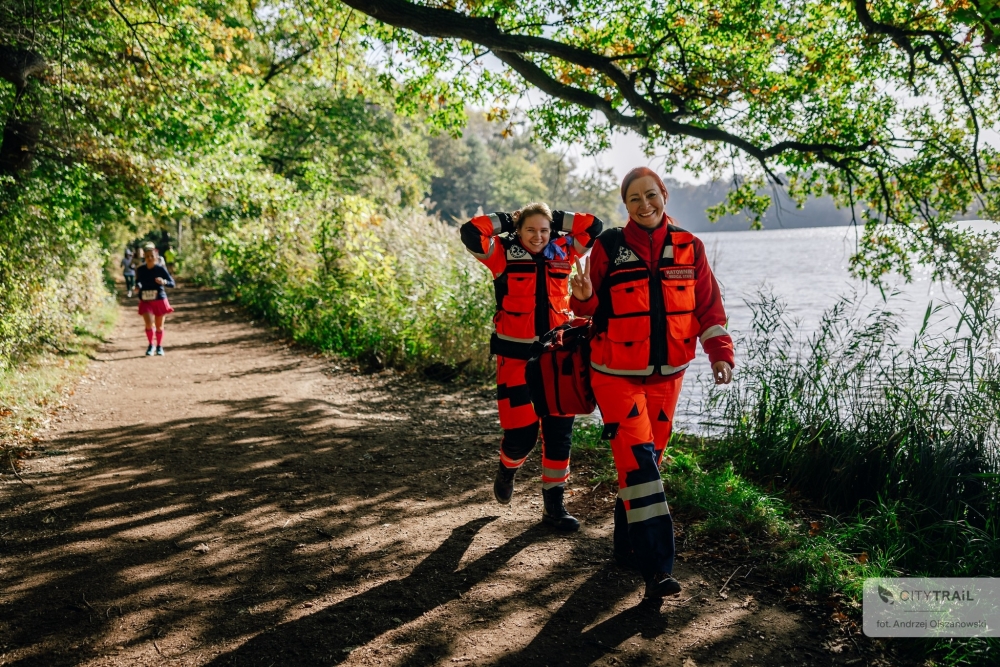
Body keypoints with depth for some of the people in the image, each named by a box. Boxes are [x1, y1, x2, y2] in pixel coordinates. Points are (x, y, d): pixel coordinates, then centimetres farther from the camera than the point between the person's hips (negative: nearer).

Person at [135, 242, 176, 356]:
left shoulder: (161, 269, -7)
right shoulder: (140, 270, 1)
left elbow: (172, 283, -7)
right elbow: (138, 281, 18)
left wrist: (163, 282, -27)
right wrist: (138, 286, -5)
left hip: (159, 300, -1)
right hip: (146, 301, 1)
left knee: (159, 326, 9)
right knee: (149, 324, -14)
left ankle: (159, 346, 28)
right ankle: (150, 345, 8)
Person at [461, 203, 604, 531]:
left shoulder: (563, 252, 7)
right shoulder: (503, 254, -3)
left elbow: (594, 225, 10)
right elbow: (470, 232, -15)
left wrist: (555, 219, 9)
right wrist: (506, 221, -2)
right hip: (516, 355, -3)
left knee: (559, 430, 4)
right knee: (521, 432, -4)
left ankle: (553, 504, 16)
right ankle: (507, 469, 33)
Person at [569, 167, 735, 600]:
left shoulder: (688, 248, 1)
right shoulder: (608, 248, -7)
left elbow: (708, 306, 4)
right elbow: (591, 310, -1)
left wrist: (720, 352, -7)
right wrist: (584, 297, -24)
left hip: (667, 374, 4)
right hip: (617, 374, -4)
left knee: (648, 458, 13)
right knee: (638, 459, -12)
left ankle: (629, 545, 30)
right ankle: (656, 565, -9)